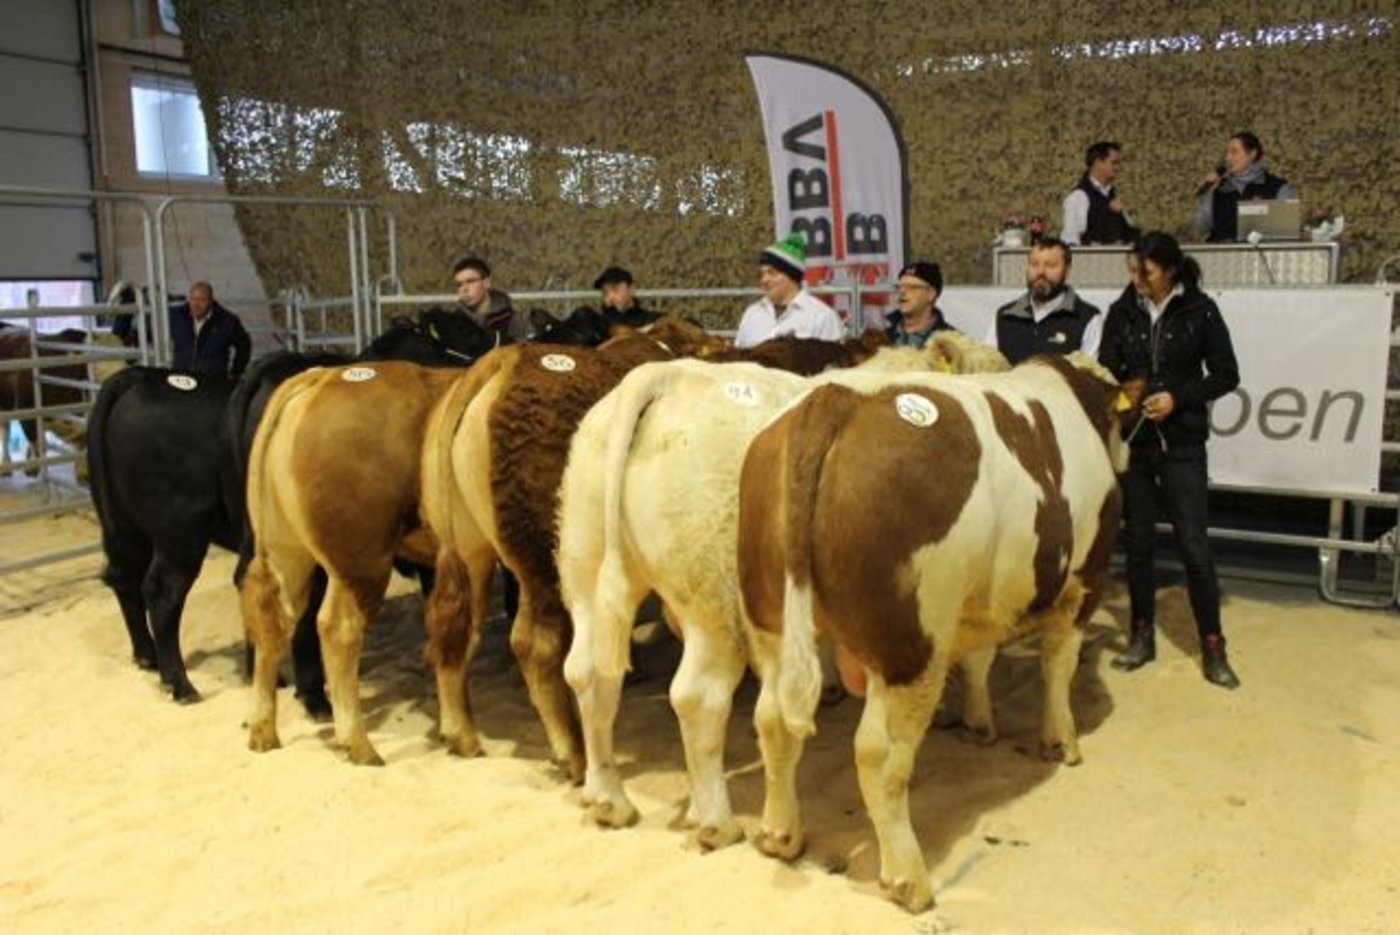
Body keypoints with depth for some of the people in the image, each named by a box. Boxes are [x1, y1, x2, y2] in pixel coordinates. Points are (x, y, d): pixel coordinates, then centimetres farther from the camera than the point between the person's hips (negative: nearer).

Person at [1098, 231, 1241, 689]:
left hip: (1182, 444, -2)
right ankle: (1142, 635, 22)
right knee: (1137, 541, 9)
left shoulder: (1199, 311, -4)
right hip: (1131, 440, 3)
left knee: (1193, 544, -3)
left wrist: (1178, 396, -14)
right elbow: (1107, 373, 3)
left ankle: (1212, 647, 8)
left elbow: (1226, 374, -1)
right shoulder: (1122, 312, 2)